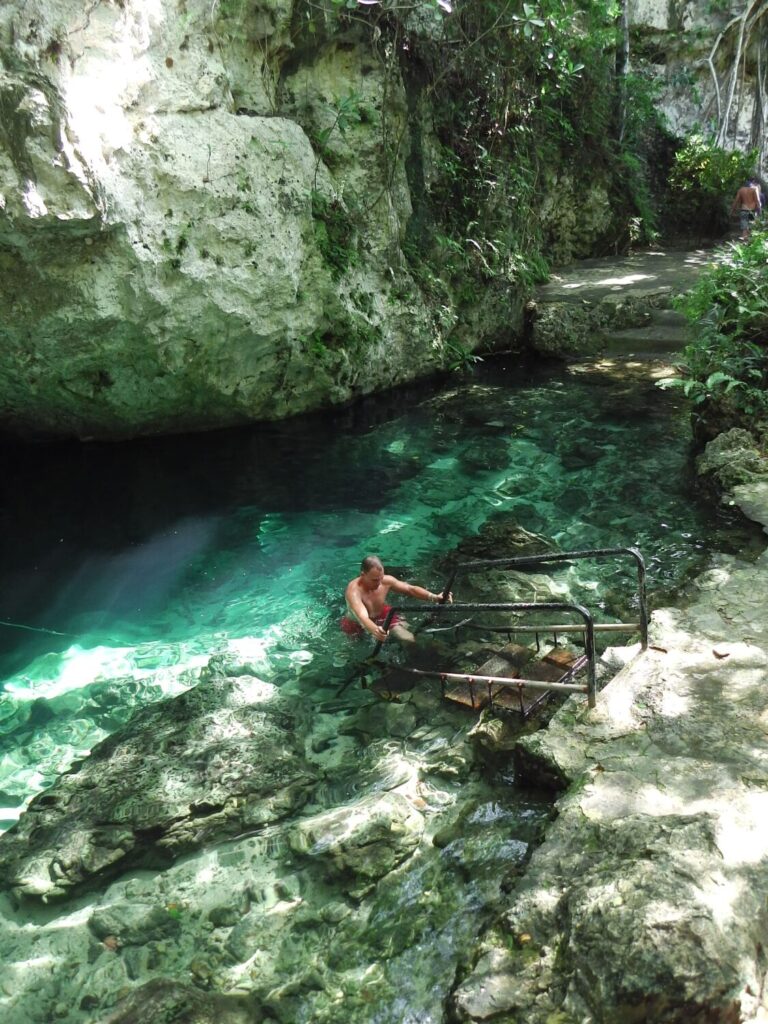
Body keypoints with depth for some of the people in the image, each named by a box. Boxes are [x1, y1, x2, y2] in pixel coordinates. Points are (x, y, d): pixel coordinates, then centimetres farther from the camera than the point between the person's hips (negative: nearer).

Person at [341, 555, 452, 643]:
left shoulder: (386, 581, -23)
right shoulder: (354, 591, -39)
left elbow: (410, 589, -15)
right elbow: (362, 617, -53)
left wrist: (434, 597, -31)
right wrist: (375, 630, -76)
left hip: (382, 615, 2)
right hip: (358, 624, -2)